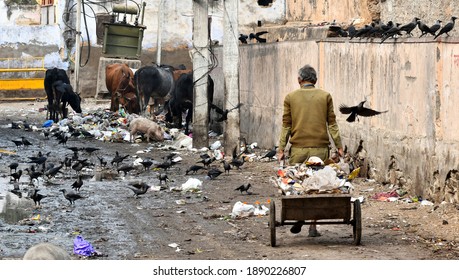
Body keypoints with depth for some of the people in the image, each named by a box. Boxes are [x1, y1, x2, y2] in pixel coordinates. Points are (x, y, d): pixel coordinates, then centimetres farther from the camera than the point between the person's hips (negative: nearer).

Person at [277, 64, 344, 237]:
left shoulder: (290, 97, 4)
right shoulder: (325, 96, 4)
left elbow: (286, 125, 4)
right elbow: (332, 123, 3)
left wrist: (281, 149, 7)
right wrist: (339, 146, 7)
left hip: (298, 148, 0)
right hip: (320, 148, 0)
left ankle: (298, 217, -6)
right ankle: (313, 226, 2)